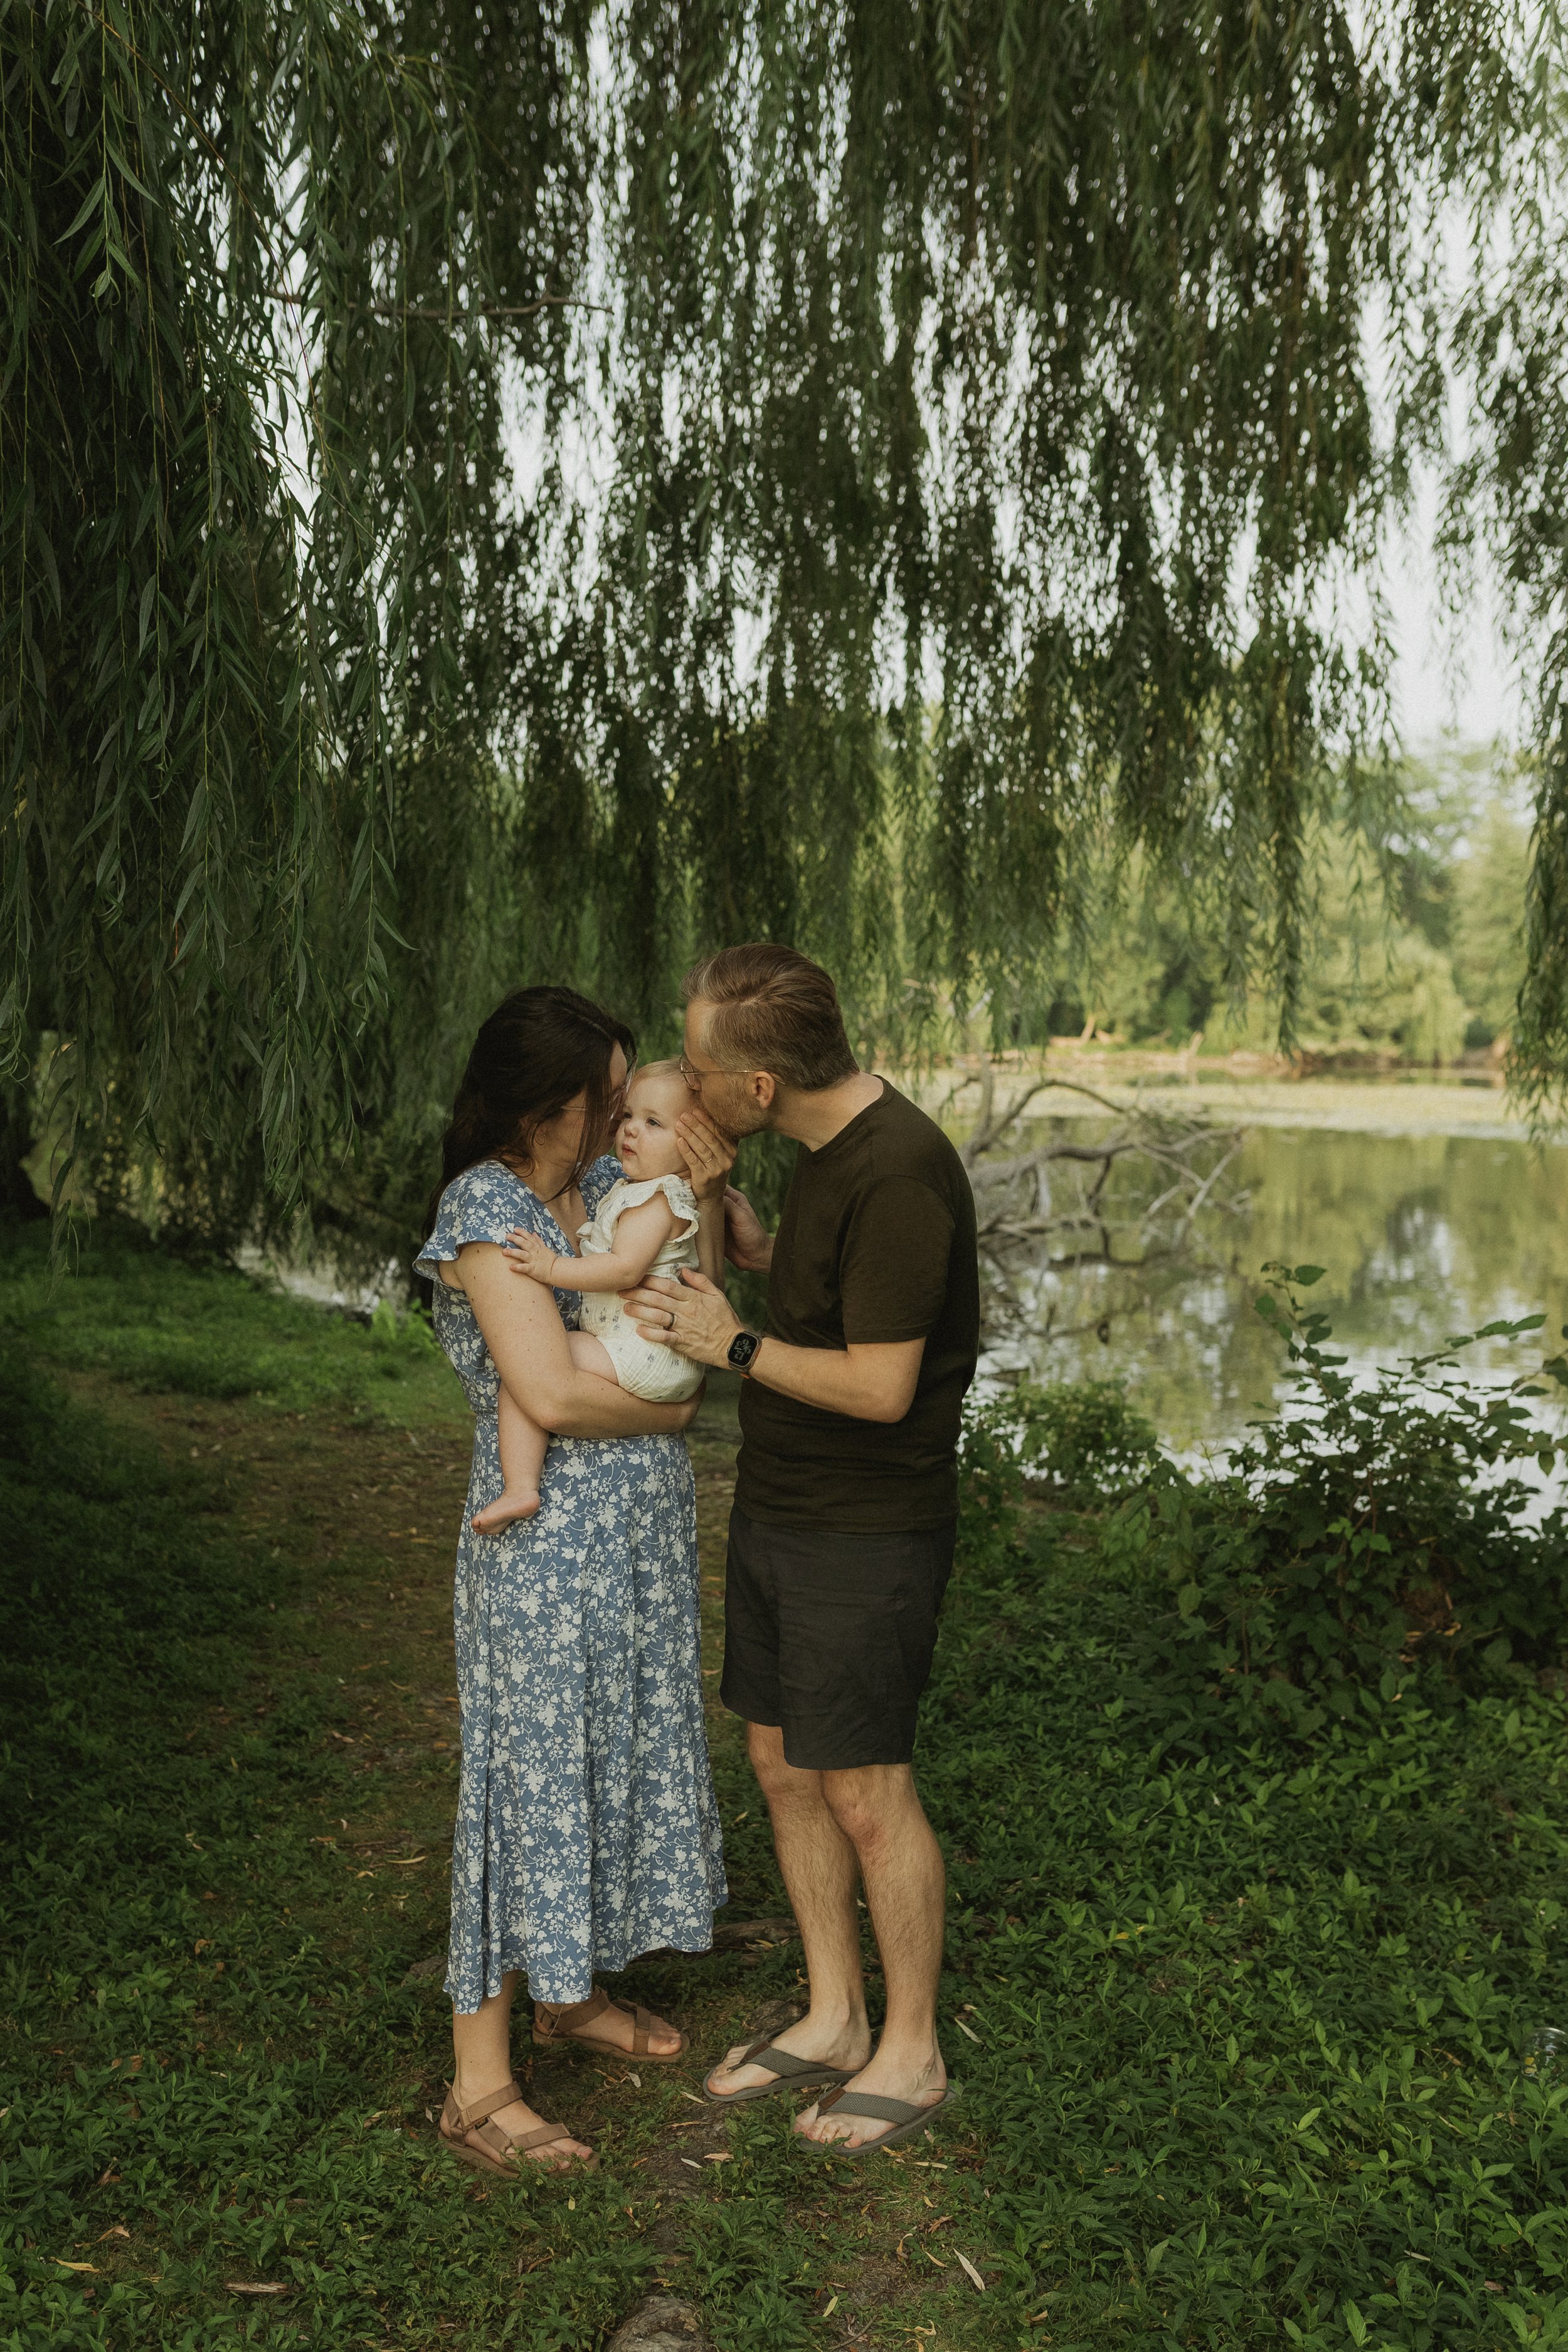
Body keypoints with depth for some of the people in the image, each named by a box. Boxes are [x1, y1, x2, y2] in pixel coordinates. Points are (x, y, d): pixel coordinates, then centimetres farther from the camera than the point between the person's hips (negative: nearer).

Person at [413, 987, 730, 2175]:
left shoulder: (606, 1179, 6)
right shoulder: (486, 1206, -18)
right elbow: (552, 1392, -26)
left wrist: (705, 1200, -2)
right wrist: (675, 1411, -10)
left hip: (643, 1523, 8)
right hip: (548, 1533, -8)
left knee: (622, 1750, 19)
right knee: (532, 1773, 0)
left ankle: (572, 1991, 39)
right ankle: (479, 2085, 14)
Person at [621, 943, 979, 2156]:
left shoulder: (899, 1172, -25)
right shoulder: (829, 1146, 5)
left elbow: (883, 1387, -24)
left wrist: (734, 1342, -13)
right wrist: (756, 1248, 1)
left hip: (867, 1533, -9)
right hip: (778, 1510, 9)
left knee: (865, 1792, 4)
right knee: (783, 1764, 16)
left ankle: (912, 2052, 26)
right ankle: (834, 2020, 34)